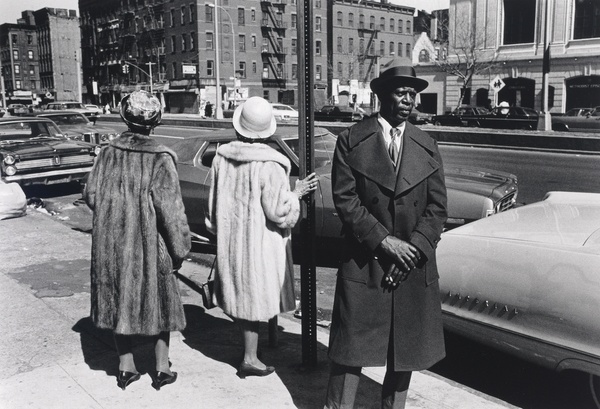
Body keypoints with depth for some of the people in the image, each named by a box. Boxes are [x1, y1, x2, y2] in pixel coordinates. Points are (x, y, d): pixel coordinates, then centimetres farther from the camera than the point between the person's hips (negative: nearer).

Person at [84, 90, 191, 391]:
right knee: (158, 301, 13)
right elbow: (169, 208, -18)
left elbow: (91, 195, 2)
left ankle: (126, 368, 27)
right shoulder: (160, 158, -16)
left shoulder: (109, 152, -3)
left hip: (111, 243, 4)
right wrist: (180, 248, -9)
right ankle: (162, 368, 22)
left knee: (120, 300, 16)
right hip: (149, 243, -3)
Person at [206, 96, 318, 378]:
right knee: (256, 296, 6)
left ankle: (251, 351, 32)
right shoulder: (269, 165, -21)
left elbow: (214, 203, 8)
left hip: (230, 240, 6)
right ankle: (250, 358, 14)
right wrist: (296, 193, -2)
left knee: (241, 294, 17)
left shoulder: (222, 157, -3)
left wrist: (218, 229, 22)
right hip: (260, 241, -6)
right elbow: (278, 212, -18)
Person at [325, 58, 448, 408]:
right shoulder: (351, 141, -2)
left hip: (414, 266, 4)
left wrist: (413, 249, -10)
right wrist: (384, 240, -16)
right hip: (363, 263, -3)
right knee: (351, 347, 2)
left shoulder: (427, 147, 8)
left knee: (406, 349, 13)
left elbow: (437, 206, 3)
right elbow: (345, 199, -9)